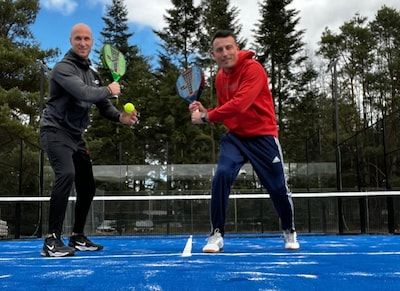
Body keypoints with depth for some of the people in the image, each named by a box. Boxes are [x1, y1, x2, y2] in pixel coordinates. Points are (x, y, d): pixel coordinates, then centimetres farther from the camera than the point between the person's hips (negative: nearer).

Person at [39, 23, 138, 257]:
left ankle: (78, 237, 27)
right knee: (67, 174, -31)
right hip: (56, 131, -9)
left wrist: (121, 117, -8)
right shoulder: (64, 68, -12)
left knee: (87, 186, 11)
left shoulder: (92, 73, 14)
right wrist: (109, 90, -12)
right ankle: (52, 240, -27)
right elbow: (83, 93, -29)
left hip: (76, 136, 9)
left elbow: (104, 105, 12)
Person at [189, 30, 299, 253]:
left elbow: (239, 105, -31)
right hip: (235, 136, 5)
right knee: (222, 176, -19)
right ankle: (217, 234, -8)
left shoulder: (253, 69, -18)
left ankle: (290, 232, 32)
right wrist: (205, 111, -8)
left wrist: (207, 117, -25)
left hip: (262, 136, -4)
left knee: (278, 188, 5)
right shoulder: (220, 78, 4)